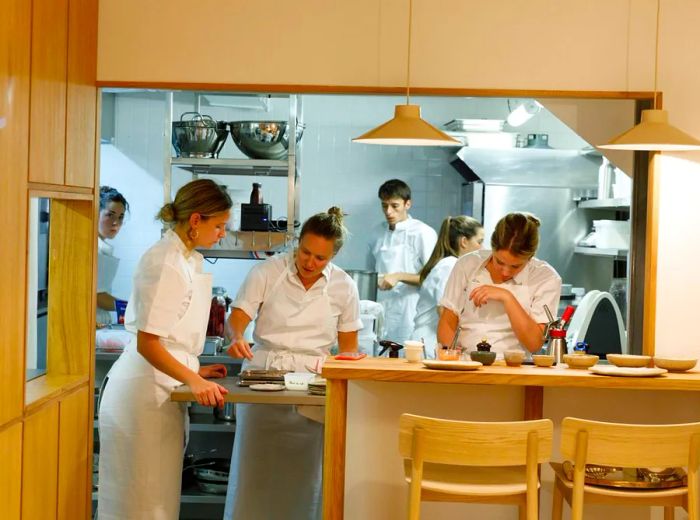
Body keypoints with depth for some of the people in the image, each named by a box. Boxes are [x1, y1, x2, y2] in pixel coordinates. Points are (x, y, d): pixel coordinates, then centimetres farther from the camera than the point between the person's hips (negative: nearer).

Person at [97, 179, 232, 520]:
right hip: (145, 391, -10)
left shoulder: (186, 259, 11)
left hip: (163, 388, 10)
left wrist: (194, 370, 13)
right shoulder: (164, 263, -18)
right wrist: (194, 381, -29)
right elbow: (147, 344, -21)